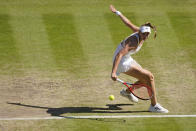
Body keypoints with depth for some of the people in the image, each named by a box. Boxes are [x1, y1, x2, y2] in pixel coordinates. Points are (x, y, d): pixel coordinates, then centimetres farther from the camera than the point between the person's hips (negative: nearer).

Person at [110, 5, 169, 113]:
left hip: (127, 59, 9)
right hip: (122, 63, -9)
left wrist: (117, 13, 22)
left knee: (147, 80, 17)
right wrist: (113, 72, -49)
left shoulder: (139, 32, -9)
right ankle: (154, 106, -4)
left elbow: (128, 23, 6)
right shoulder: (134, 42, -33)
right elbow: (119, 55, -42)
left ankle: (127, 92, 41)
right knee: (150, 77, -13)